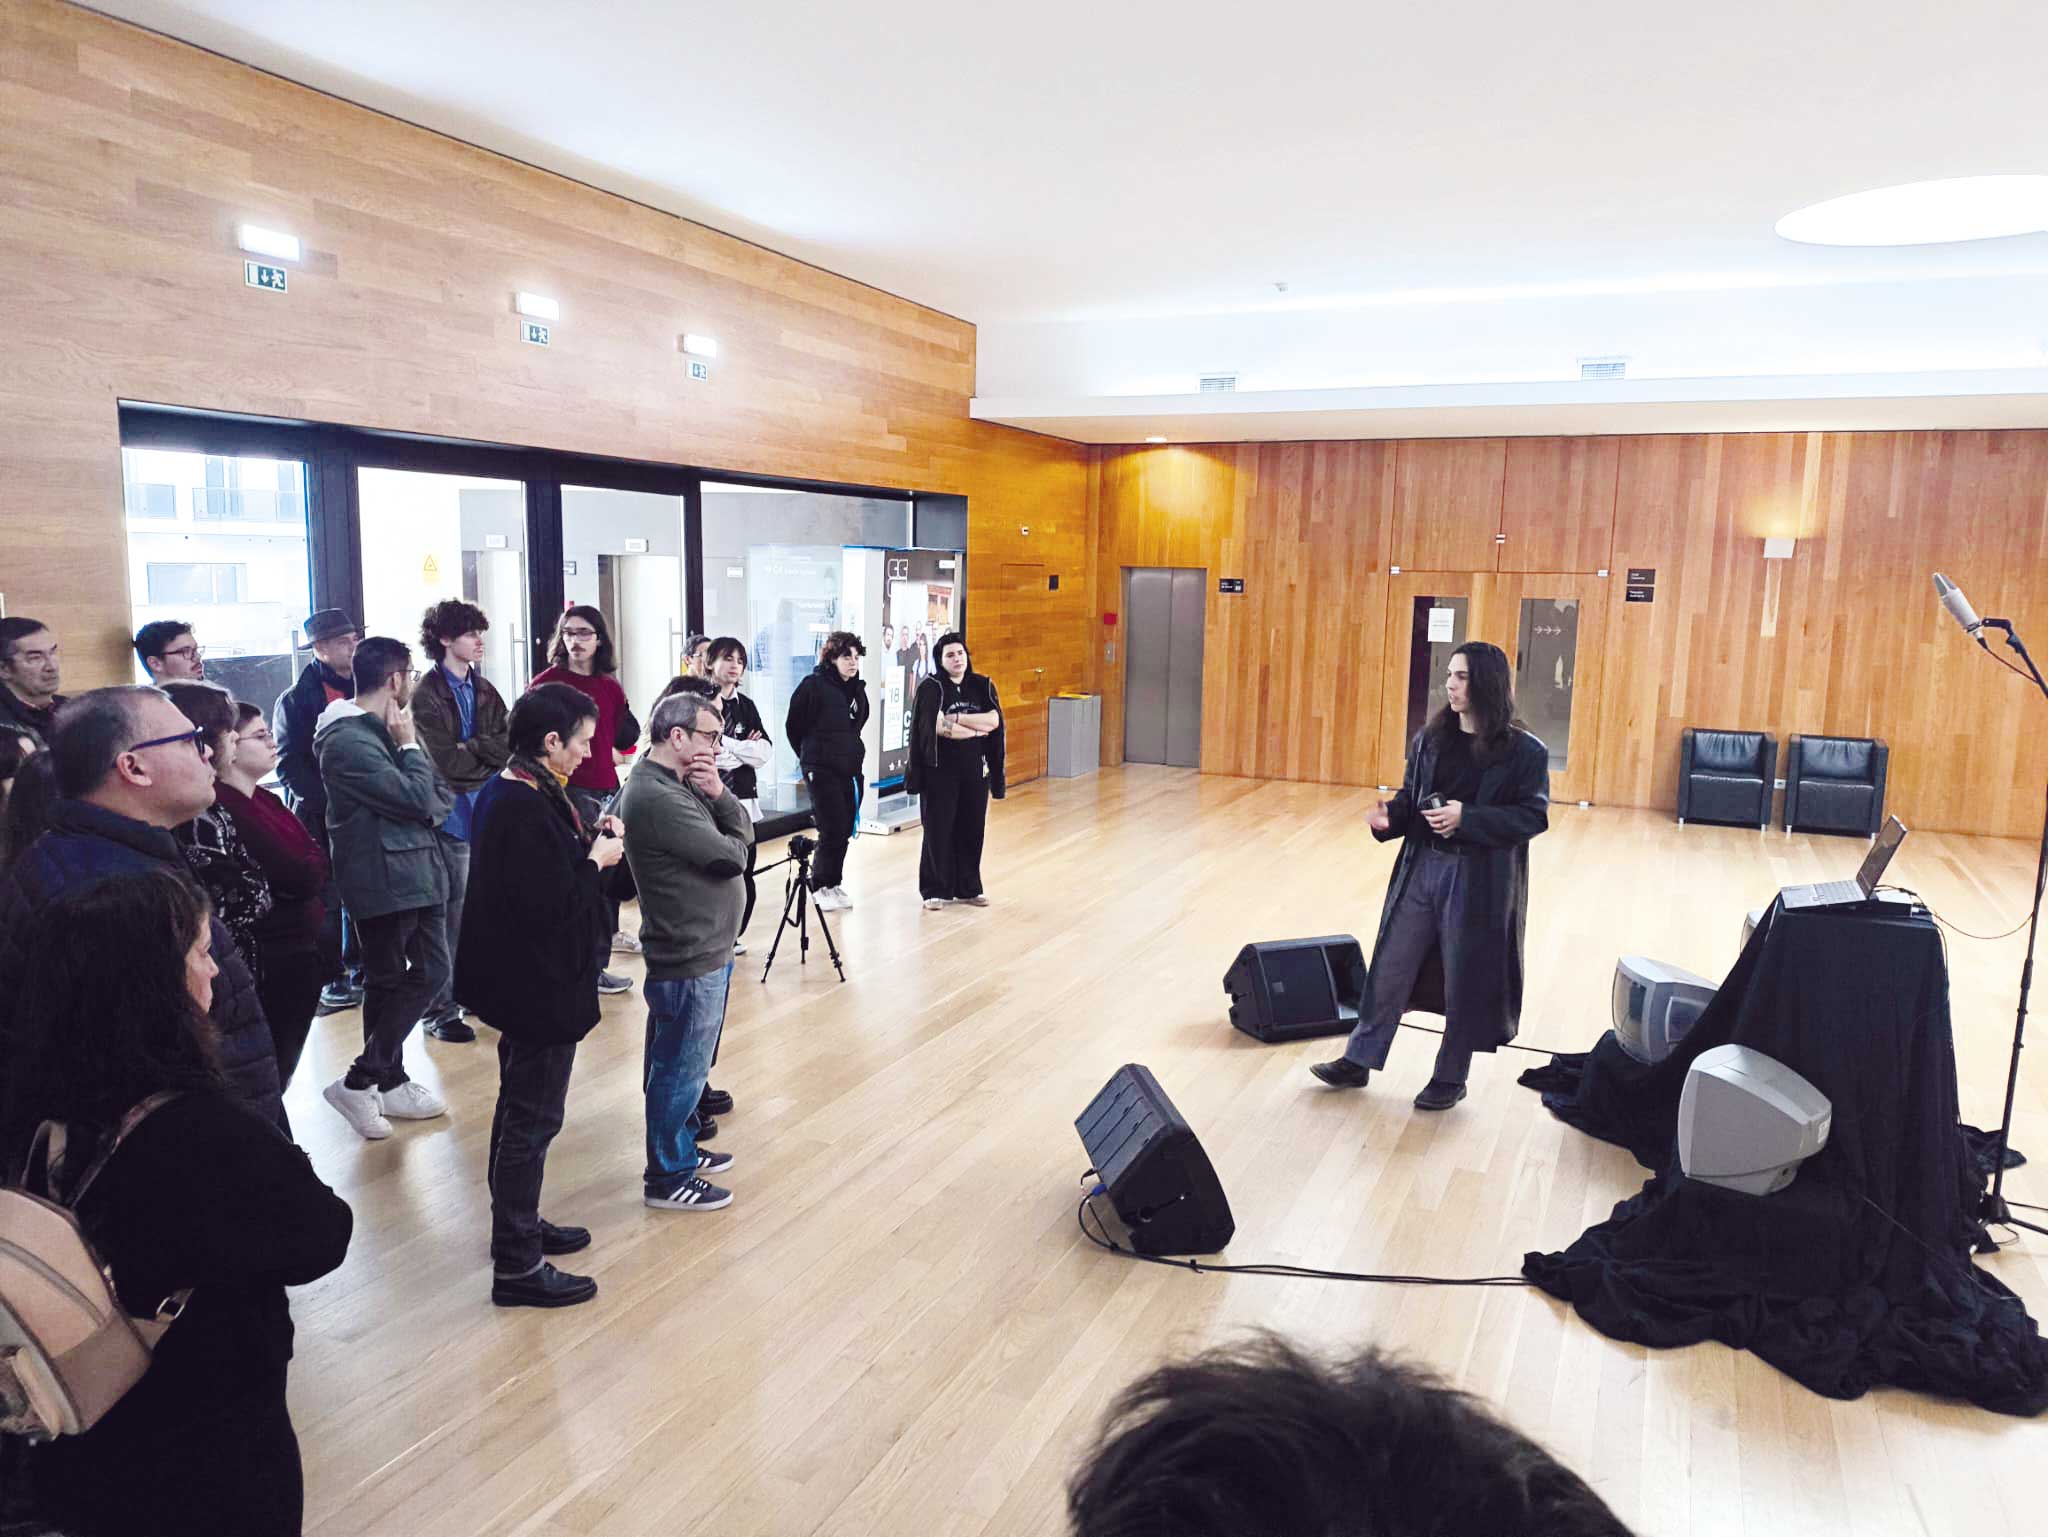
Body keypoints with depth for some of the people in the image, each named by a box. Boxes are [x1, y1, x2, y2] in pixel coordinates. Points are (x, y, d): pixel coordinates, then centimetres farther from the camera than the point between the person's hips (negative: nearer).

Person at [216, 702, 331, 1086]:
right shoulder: (225, 808, -18)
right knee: (273, 1072, 0)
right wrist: (309, 868, -3)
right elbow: (299, 877, -22)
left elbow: (318, 862, 9)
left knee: (282, 1066, 17)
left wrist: (305, 870, -11)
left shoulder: (264, 799, 11)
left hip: (303, 948, 9)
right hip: (275, 957, -9)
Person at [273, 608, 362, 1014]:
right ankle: (331, 978, 11)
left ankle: (359, 966, 21)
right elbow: (289, 765, -8)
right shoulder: (296, 700, -4)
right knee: (326, 900, 2)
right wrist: (328, 802, -17)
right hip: (319, 817, -4)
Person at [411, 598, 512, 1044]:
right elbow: (446, 763, -15)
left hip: (488, 810, 6)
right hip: (452, 816, -6)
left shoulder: (484, 691, 14)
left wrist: (472, 749, -12)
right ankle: (439, 1009, 5)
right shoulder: (427, 695, -7)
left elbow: (509, 747, 4)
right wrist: (488, 754, -1)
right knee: (455, 912, -4)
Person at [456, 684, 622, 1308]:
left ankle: (518, 1225, 39)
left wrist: (589, 843, -1)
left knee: (520, 1109, 23)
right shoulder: (525, 810, -26)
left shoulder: (507, 790, 5)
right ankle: (517, 1266, 14)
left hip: (523, 981, 11)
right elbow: (552, 905, -28)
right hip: (540, 986, -11)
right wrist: (596, 861, -15)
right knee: (532, 1120, 1)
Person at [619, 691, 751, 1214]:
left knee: (685, 1063, 23)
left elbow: (744, 832, 5)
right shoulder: (655, 797, -23)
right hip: (689, 958, -10)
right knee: (681, 1068, 3)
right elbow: (731, 857, -22)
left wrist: (719, 794, -12)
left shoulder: (678, 782, 8)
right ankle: (667, 1177, 17)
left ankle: (683, 1146, 38)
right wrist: (728, 841, 0)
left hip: (703, 950, 10)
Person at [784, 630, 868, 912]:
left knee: (845, 830, 7)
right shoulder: (814, 686, -11)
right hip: (822, 771, -6)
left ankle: (834, 883, 21)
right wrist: (810, 756, 7)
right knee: (833, 829, -8)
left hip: (851, 769, 6)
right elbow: (793, 726, -3)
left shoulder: (858, 689, 9)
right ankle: (820, 886, 8)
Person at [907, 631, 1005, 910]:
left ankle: (968, 888, 19)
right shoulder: (931, 688, -5)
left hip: (975, 769, 4)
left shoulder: (983, 686, 7)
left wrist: (956, 718, -14)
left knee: (972, 829, 7)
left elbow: (994, 720, -7)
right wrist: (977, 729, -9)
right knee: (938, 829, 0)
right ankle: (935, 890, 9)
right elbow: (937, 727, -18)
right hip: (940, 769, -4)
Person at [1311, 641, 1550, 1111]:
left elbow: (1534, 816, -11)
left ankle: (1450, 1077, 25)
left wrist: (1467, 818, -22)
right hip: (1422, 869, 4)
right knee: (1391, 967, 10)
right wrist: (1389, 817, -12)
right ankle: (1358, 1060, 22)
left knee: (1466, 979, 8)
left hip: (1480, 880, -4)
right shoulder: (1430, 738, 3)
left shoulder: (1524, 750, -10)